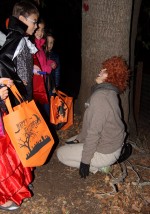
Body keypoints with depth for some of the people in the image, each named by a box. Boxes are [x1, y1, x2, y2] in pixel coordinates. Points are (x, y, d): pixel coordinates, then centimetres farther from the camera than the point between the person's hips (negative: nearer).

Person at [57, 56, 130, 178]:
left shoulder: (100, 96, -26)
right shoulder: (109, 93, 5)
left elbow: (93, 132, -27)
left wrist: (85, 161, -18)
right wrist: (79, 139, 17)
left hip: (105, 153, -9)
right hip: (114, 144, 9)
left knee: (61, 153, 6)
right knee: (70, 144, 25)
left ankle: (99, 166, 0)